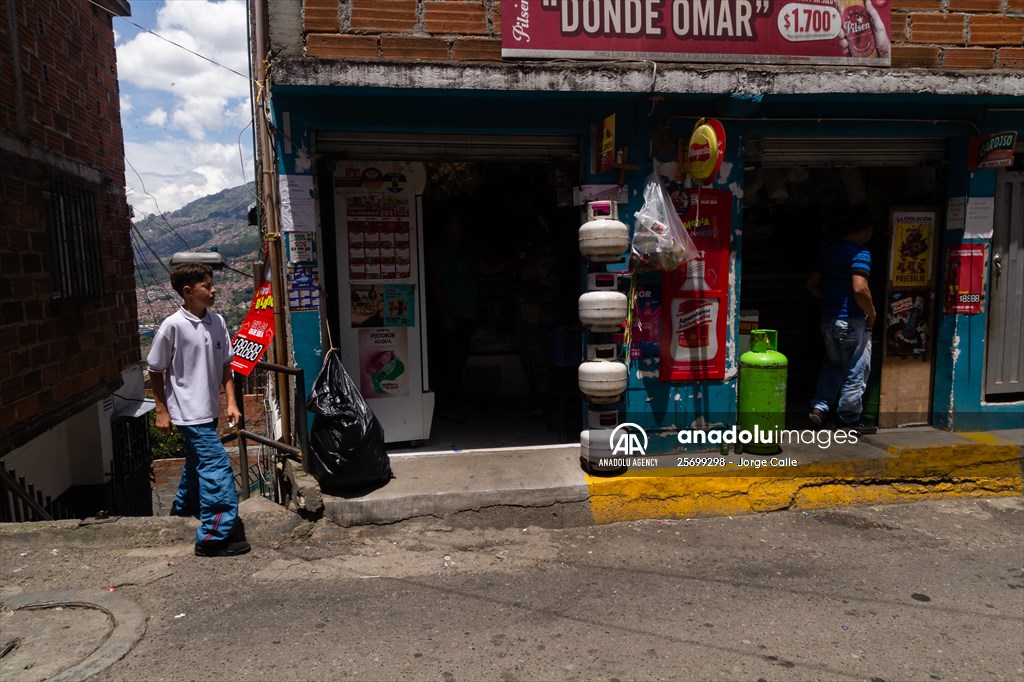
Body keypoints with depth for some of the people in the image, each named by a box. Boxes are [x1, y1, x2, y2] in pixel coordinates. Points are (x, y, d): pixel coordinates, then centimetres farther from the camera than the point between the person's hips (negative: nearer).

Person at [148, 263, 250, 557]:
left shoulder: (217, 322, 1)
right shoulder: (173, 326, -16)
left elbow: (225, 364, 8)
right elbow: (156, 371, -7)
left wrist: (231, 402, 2)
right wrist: (162, 411, -4)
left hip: (209, 410, 7)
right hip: (188, 411, -7)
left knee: (198, 461, 26)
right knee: (217, 467, -12)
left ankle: (184, 506, 50)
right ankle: (215, 536, -6)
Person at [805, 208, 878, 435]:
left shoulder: (829, 252, 9)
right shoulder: (860, 253, -14)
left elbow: (812, 284, 13)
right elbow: (859, 289, -26)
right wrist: (871, 313, -11)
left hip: (828, 318, 7)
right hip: (852, 321, -7)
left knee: (833, 364, 22)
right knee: (855, 371, 5)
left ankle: (819, 408, 18)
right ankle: (849, 419, 14)